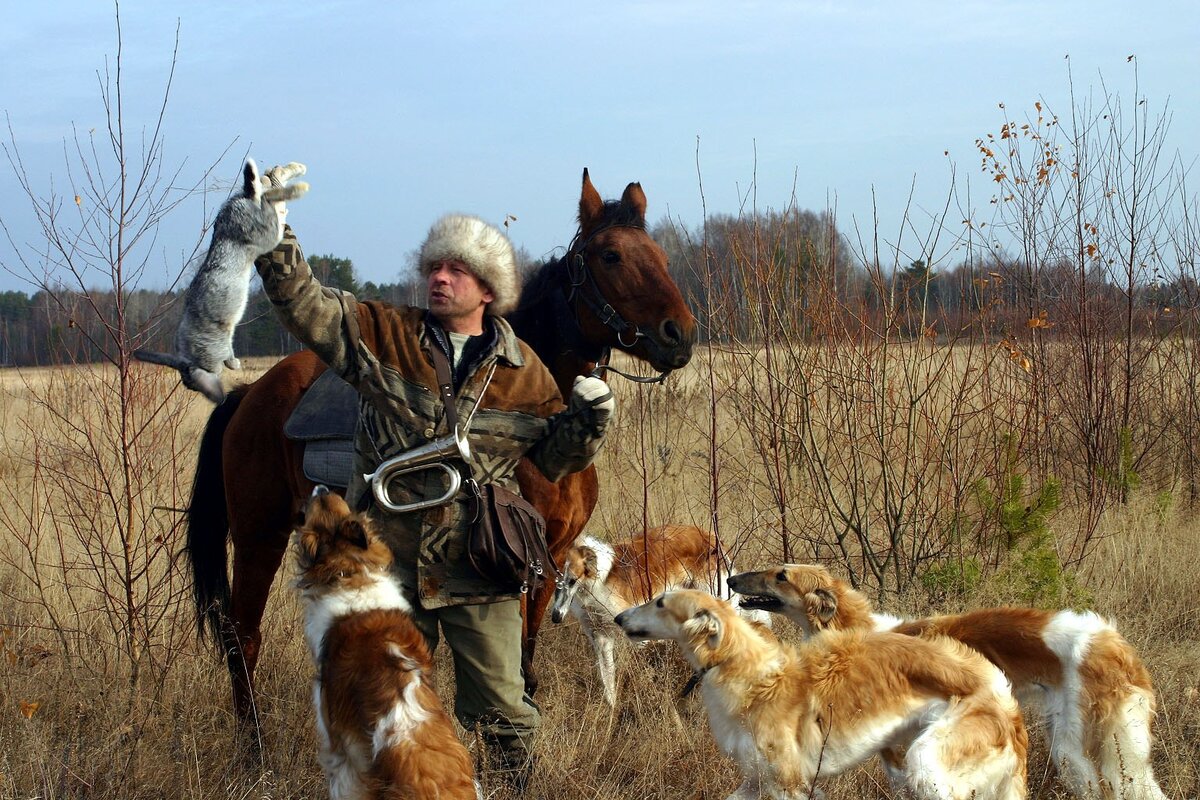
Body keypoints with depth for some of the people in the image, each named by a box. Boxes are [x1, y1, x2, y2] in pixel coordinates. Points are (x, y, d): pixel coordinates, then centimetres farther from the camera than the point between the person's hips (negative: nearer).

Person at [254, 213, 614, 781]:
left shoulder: (525, 374, 2)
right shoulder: (382, 335, 0)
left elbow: (554, 459, 9)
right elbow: (303, 305, -9)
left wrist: (589, 421, -10)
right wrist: (273, 238, -21)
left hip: (477, 575, -1)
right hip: (390, 562, 1)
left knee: (500, 708, 3)